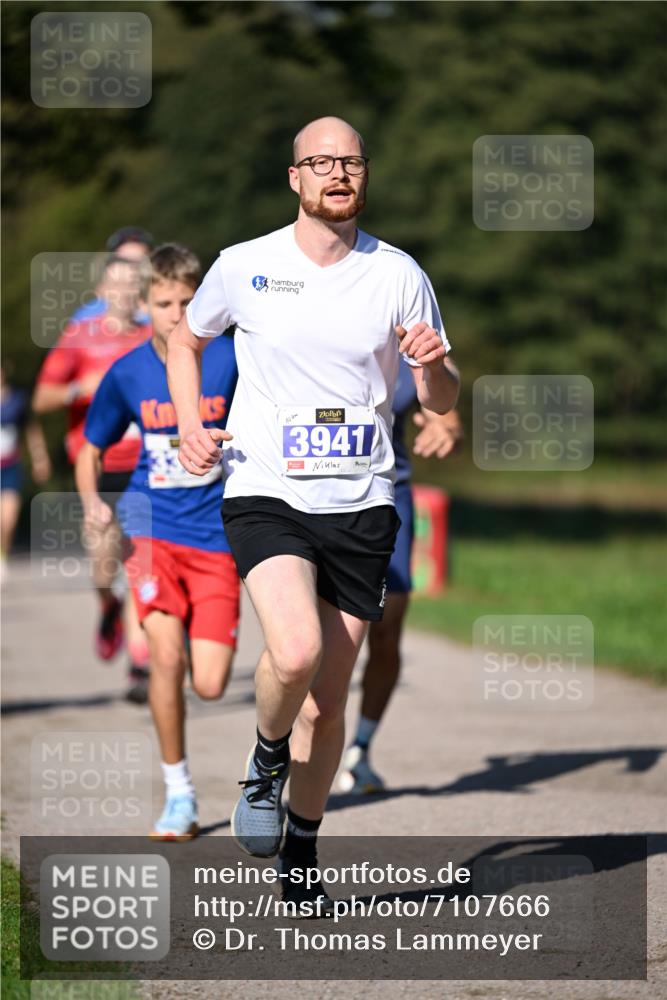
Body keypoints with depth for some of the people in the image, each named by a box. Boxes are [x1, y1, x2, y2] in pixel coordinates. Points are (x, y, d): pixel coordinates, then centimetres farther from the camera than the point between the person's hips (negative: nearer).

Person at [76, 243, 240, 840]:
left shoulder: (229, 360, -5)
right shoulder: (128, 374, 0)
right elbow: (92, 451, 13)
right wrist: (93, 504, -4)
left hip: (215, 537, 0)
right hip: (152, 529, 0)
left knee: (210, 685, -7)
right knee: (167, 656, -21)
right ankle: (179, 794, -4)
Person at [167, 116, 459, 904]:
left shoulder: (398, 275, 3)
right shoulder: (245, 267, 0)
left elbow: (442, 403, 8)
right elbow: (185, 339, 19)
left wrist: (431, 366, -16)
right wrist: (189, 424, 2)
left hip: (360, 505, 2)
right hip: (265, 494, -2)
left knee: (329, 698, 5)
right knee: (295, 651, -26)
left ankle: (300, 854, 23)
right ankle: (266, 759, 6)